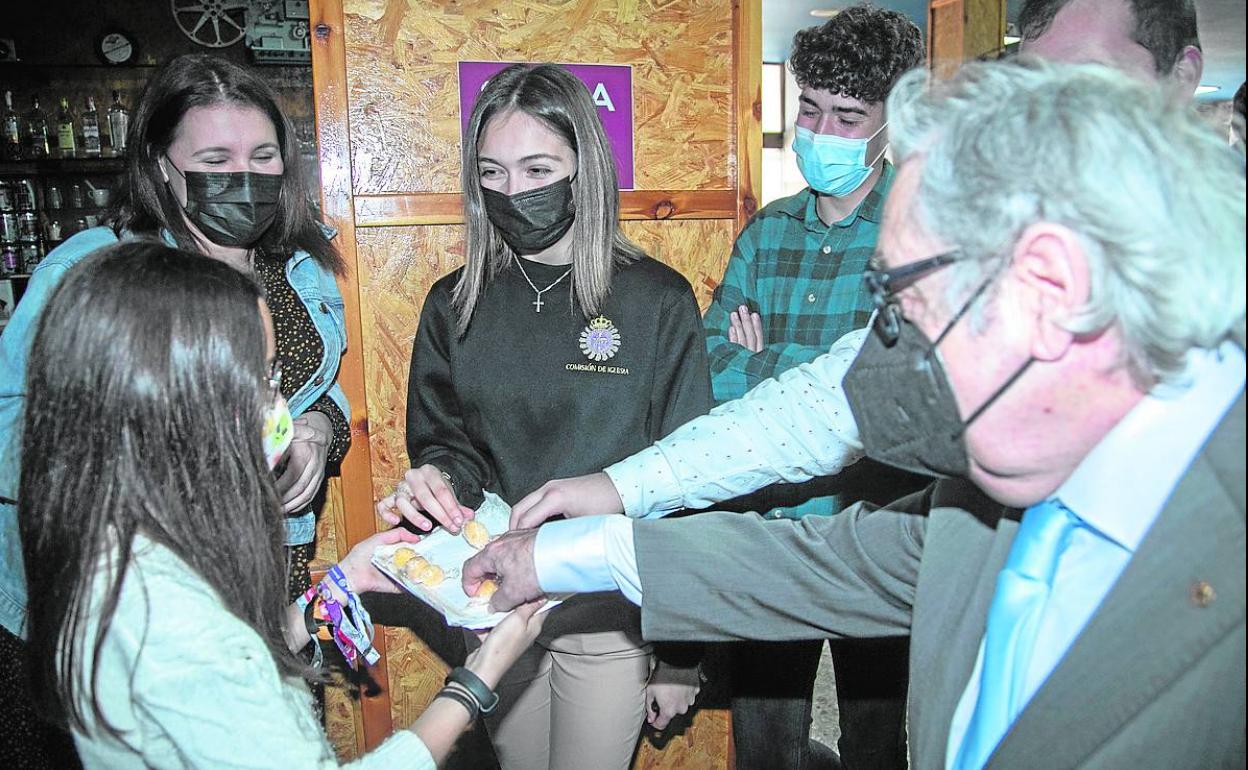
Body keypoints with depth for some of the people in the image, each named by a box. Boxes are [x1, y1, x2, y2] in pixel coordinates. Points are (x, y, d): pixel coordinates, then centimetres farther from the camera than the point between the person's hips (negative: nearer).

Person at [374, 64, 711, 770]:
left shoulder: (658, 301, -11)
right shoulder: (456, 304, 0)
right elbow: (442, 438, 9)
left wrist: (682, 655, -7)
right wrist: (437, 478, -16)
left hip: (611, 613, -3)